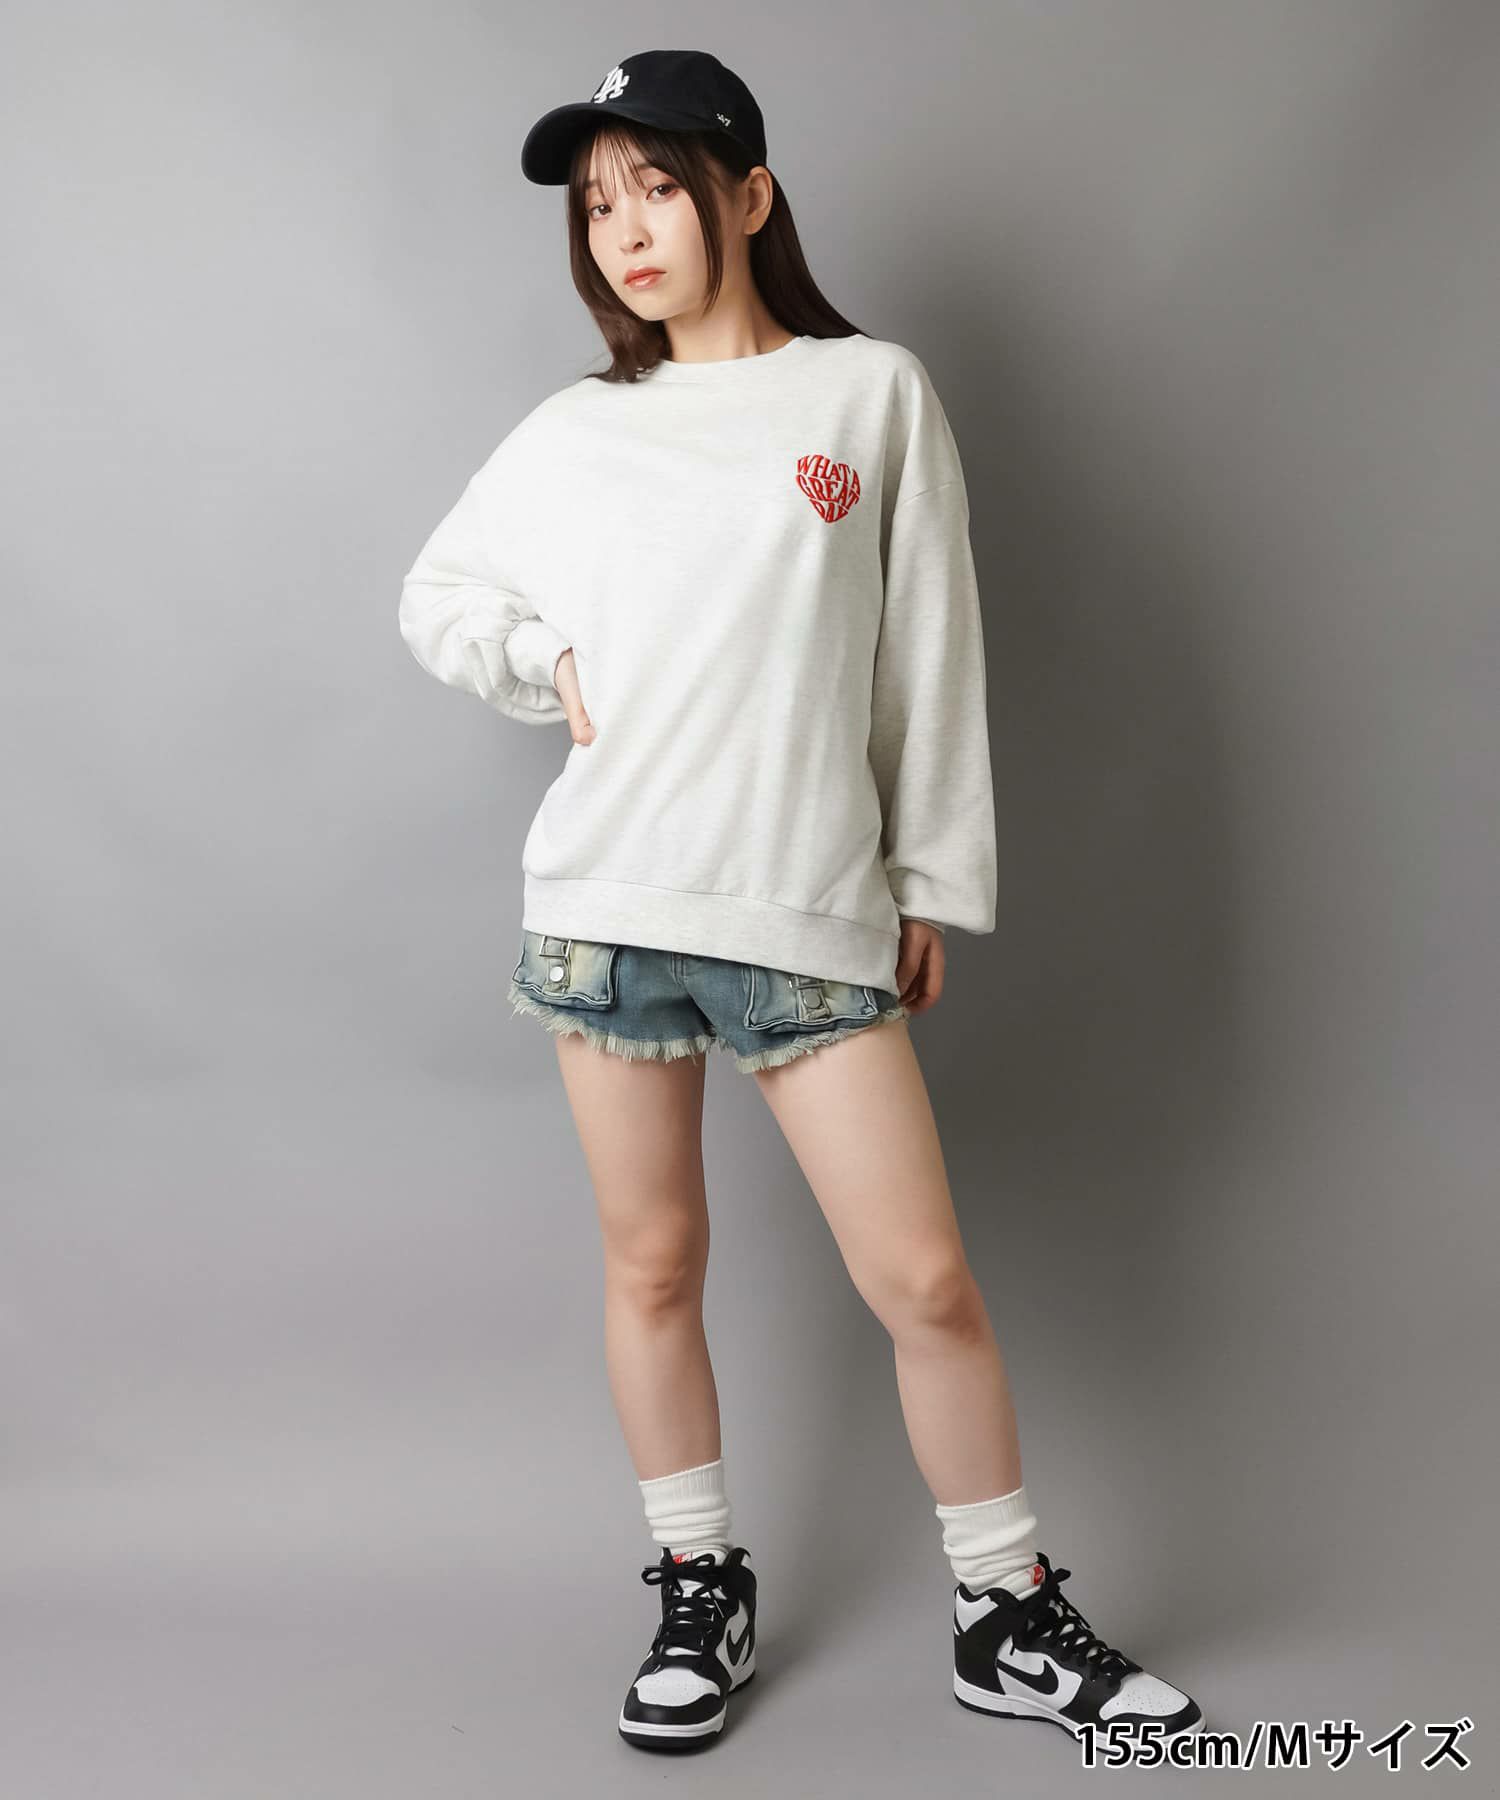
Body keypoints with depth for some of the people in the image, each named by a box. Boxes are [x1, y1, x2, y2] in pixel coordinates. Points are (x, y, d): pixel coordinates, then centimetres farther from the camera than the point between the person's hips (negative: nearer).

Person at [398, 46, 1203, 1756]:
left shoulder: (874, 394, 4)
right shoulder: (572, 436, 9)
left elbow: (931, 660, 4)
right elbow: (435, 599, 22)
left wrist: (933, 885, 3)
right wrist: (546, 667, 3)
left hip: (812, 917, -2)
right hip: (602, 905, 2)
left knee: (926, 1279, -1)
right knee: (653, 1264, 10)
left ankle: (1012, 1618, 18)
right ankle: (700, 1592, 29)